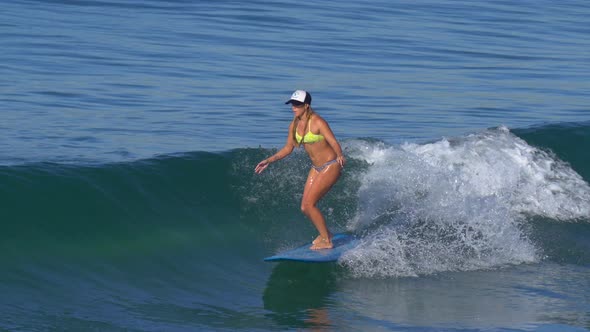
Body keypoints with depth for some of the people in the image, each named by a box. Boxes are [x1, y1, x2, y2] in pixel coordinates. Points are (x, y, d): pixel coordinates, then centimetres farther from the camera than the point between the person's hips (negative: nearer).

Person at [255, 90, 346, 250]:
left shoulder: (318, 122, -20)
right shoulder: (294, 125, 1)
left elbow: (334, 142, -28)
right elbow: (288, 148, 13)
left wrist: (340, 156, -48)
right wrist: (269, 160, 11)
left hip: (331, 166, -8)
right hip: (316, 168, 8)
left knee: (309, 204, -14)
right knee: (305, 208, 4)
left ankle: (326, 241, -2)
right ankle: (325, 233, 27)